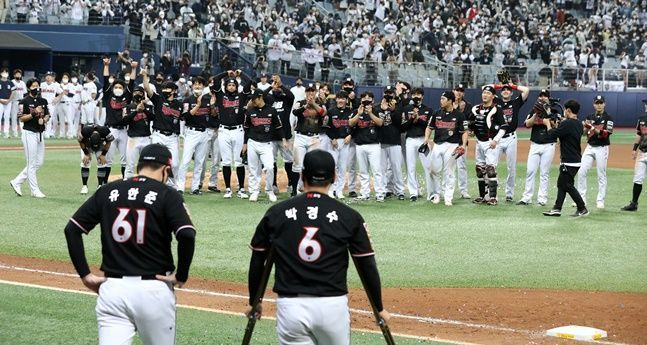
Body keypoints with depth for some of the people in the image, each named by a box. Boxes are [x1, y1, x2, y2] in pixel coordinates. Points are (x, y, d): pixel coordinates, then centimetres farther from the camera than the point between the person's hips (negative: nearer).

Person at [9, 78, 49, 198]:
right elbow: (21, 118, -10)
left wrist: (44, 119, -4)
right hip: (29, 133, -7)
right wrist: (34, 114, -23)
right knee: (32, 164, -3)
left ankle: (17, 182, 20)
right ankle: (35, 191, 2)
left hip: (40, 133, 8)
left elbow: (47, 115, 17)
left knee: (39, 163, 10)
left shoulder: (43, 101, 11)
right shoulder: (25, 102, -7)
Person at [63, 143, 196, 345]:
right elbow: (187, 236, -18)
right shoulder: (167, 195, -3)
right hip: (153, 290, -2)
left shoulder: (107, 192, 8)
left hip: (112, 288, 2)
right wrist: (181, 276, -5)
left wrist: (85, 275, 7)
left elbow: (72, 230, 6)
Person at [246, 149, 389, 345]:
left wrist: (254, 302, 25)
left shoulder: (276, 213, 4)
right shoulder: (349, 217, 1)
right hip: (333, 306, 0)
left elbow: (257, 262, 11)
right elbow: (367, 266, 5)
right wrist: (379, 308, 19)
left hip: (290, 307, 1)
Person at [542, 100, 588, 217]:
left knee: (568, 185, -2)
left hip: (569, 161, -9)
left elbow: (552, 135, -16)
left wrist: (548, 124, 1)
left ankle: (582, 209, 2)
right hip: (576, 160, 9)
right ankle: (557, 209, 17)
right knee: (562, 183, 14)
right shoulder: (579, 124, 9)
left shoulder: (567, 124, -19)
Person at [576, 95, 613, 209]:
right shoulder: (590, 117, 10)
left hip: (602, 148, -4)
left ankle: (600, 201, 6)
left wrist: (595, 130, -31)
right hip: (590, 147, 4)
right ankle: (581, 198, 3)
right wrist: (586, 127, -16)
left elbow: (606, 134, -16)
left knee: (601, 175, 0)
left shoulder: (608, 118, -4)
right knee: (581, 172, -4)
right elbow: (585, 133, 6)